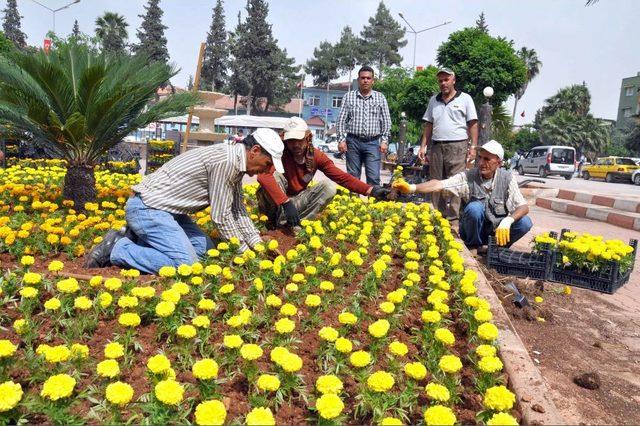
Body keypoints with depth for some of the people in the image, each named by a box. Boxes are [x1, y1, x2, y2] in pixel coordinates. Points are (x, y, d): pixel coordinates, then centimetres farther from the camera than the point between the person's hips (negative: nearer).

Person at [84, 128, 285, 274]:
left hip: (165, 208, 10)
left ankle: (135, 239, 14)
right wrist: (244, 252, -6)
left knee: (206, 249, 8)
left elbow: (238, 210, 14)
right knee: (186, 265, -20)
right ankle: (117, 249, -5)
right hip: (148, 207, -10)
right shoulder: (226, 161, -22)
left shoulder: (235, 163, 8)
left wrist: (259, 245, 8)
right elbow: (221, 216, -18)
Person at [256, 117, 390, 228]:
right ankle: (280, 222, -22)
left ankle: (297, 222, -23)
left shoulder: (316, 156, -9)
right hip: (275, 203, -4)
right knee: (277, 176, -32)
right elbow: (263, 176, -42)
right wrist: (286, 203, -50)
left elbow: (341, 176, -11)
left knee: (329, 186, -16)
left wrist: (371, 190, -22)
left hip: (297, 200, 4)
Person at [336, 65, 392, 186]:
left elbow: (386, 121, 8)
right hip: (353, 141, 0)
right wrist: (341, 139, -4)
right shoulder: (348, 96, 7)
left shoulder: (380, 98, 8)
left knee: (374, 178, -6)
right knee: (353, 176, 6)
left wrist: (384, 141, -1)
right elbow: (341, 120, 4)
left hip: (372, 142, 0)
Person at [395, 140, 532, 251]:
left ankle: (498, 246, 2)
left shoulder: (507, 178, -8)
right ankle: (473, 247, -8)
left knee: (525, 222, -24)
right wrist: (412, 188, -42)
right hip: (474, 231, -1)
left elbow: (523, 207, -14)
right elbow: (439, 184, -26)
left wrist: (507, 221, -35)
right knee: (475, 207, -32)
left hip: (498, 229, 2)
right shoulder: (468, 177, -13)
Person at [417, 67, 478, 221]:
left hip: (457, 146, -5)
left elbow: (473, 124, 2)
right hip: (436, 146, 5)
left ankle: (454, 217, -6)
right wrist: (423, 146, 11)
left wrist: (473, 147, -7)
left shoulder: (465, 98, 5)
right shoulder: (434, 100, 17)